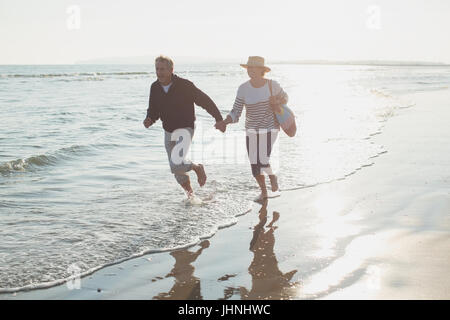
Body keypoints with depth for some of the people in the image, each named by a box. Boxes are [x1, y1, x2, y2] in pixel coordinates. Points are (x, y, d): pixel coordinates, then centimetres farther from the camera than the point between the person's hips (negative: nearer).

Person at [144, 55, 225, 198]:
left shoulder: (185, 85, -18)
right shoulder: (155, 88, -3)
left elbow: (205, 101, -10)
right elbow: (153, 110, 7)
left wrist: (219, 119, -4)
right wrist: (149, 119, -16)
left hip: (185, 129, -6)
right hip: (168, 133, 6)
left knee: (177, 164, -26)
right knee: (176, 170, 13)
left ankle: (197, 168, 5)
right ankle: (189, 192, 36)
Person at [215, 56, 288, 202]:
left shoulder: (272, 85, -11)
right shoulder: (243, 88, -9)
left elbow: (284, 97, 11)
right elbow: (235, 113, -8)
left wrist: (278, 105, -12)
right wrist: (224, 122, -28)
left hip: (270, 128, -3)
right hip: (252, 130, 3)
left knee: (262, 162, -19)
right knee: (255, 165, 6)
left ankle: (272, 176, 17)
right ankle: (263, 192, 33)